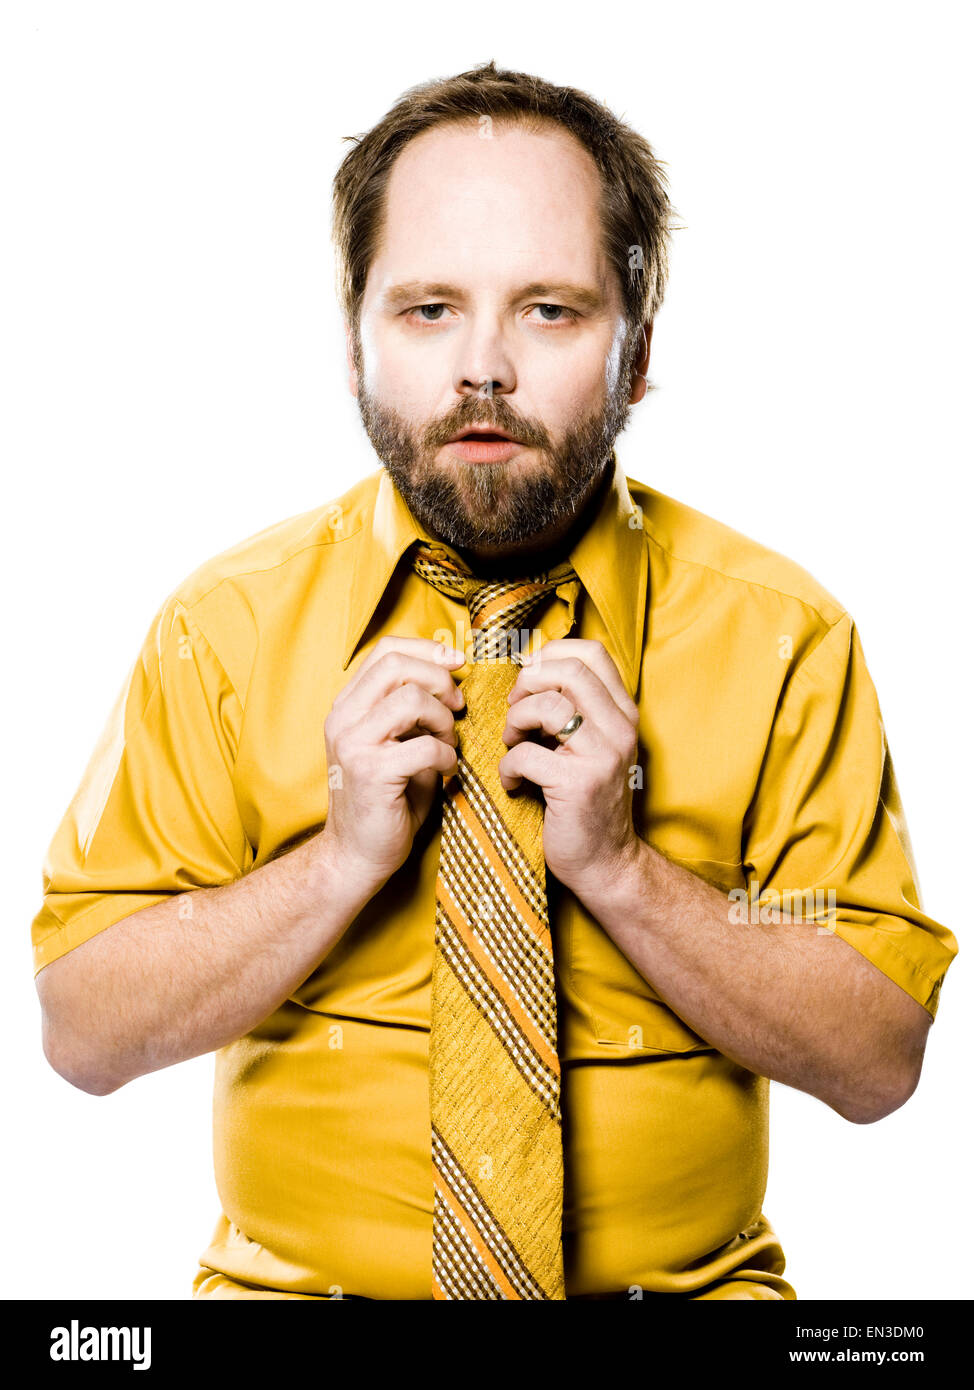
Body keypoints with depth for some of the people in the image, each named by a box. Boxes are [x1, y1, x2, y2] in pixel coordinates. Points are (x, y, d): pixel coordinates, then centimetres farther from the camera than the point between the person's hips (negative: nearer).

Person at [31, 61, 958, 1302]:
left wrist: (620, 864, -16)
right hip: (300, 1276, 0)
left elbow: (878, 1062, -4)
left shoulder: (781, 637, -3)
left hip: (679, 1282, 1)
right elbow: (87, 1035, -2)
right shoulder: (225, 626, -2)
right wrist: (342, 858, -15)